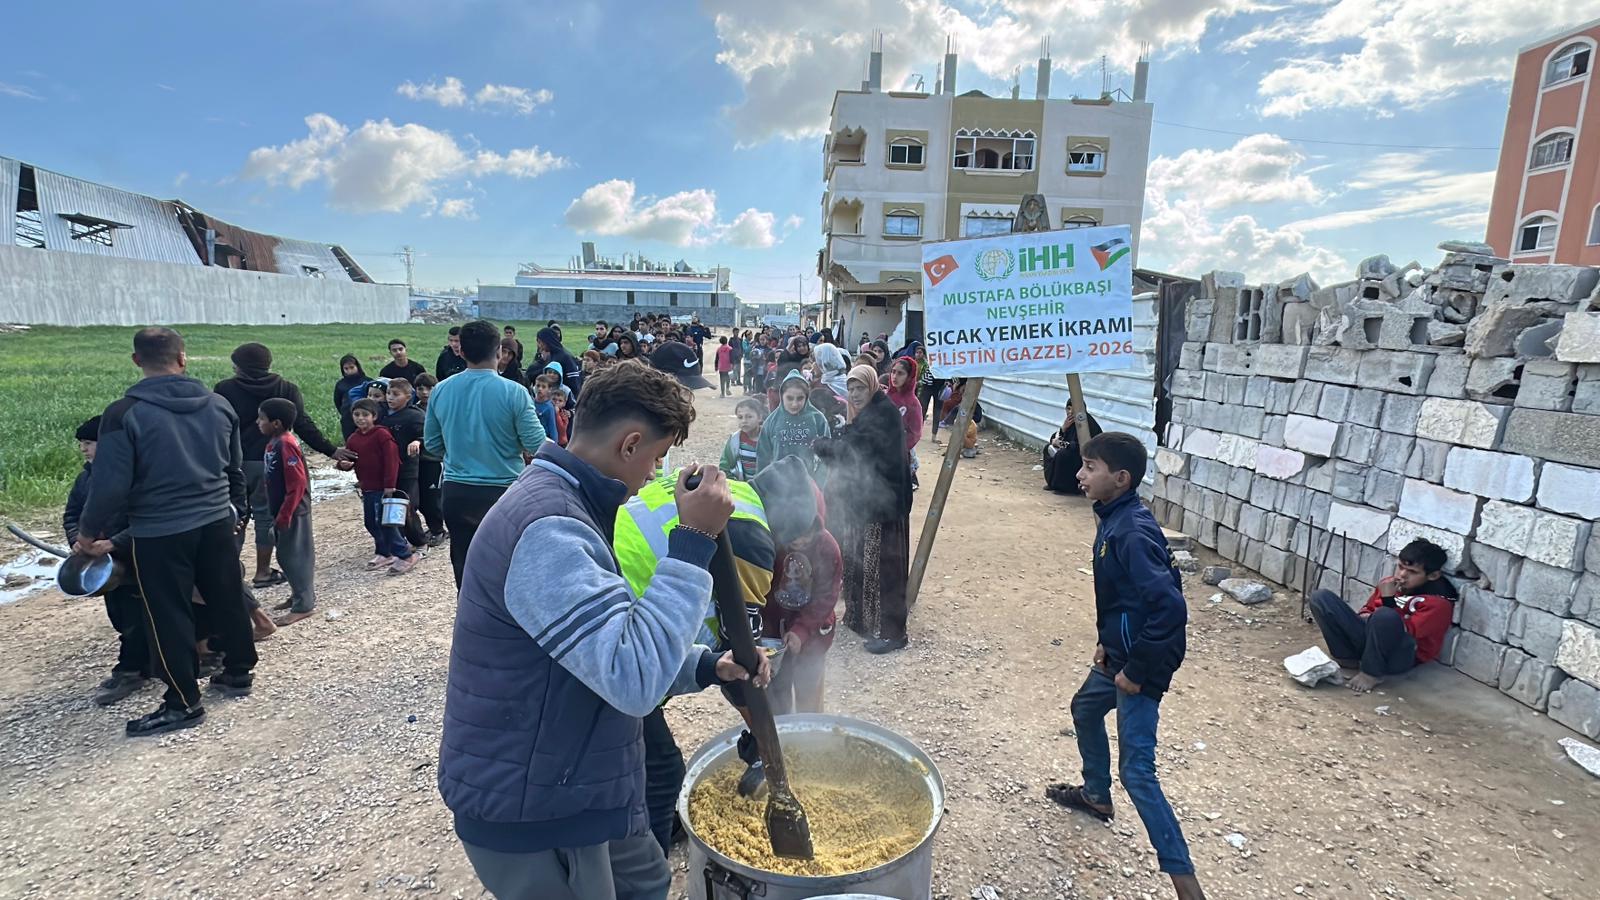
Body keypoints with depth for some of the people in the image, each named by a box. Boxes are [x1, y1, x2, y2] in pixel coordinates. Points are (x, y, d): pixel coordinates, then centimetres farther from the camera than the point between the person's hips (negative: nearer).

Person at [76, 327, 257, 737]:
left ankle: (183, 703, 15)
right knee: (227, 600, 17)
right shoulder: (219, 405, 2)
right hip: (217, 524, 5)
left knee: (169, 617, 6)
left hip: (159, 534, -4)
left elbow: (110, 484, -12)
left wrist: (90, 533, 3)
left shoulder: (124, 414, -13)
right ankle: (238, 672, 30)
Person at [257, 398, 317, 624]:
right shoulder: (274, 442, 9)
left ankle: (303, 605, 5)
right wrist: (277, 513, 19)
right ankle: (299, 595, 29)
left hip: (293, 512, -9)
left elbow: (297, 484, -23)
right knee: (287, 555, 17)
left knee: (295, 556, -3)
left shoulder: (286, 445, -20)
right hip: (283, 511, 10)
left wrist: (284, 516, -21)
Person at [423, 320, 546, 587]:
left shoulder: (441, 391, -1)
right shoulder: (513, 392, -15)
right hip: (502, 492, -4)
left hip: (456, 492, 4)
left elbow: (432, 444, 9)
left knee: (465, 568, 14)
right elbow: (536, 444, -11)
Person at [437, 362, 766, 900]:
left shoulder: (560, 504, 5)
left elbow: (606, 643, 13)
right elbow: (636, 679, -35)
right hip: (528, 812, -9)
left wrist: (706, 667, 3)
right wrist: (694, 543, -32)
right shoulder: (548, 528, -30)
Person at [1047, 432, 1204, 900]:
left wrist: (1137, 671, -23)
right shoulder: (1114, 518, 2)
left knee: (1137, 771, -4)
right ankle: (1096, 795, 52)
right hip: (1119, 654, 11)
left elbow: (1170, 608, -33)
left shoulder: (1133, 533, -28)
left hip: (1140, 665, -10)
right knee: (1085, 709, 29)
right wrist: (1106, 641, 11)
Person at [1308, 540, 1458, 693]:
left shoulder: (1439, 603, -10)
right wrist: (1366, 616, 1)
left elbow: (1405, 631, -22)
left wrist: (1388, 599, -22)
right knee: (1321, 597, -11)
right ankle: (1349, 659, -8)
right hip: (1369, 635, 6)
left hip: (1401, 656, -6)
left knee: (1385, 616, -40)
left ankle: (1372, 673, -17)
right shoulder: (1391, 583, 8)